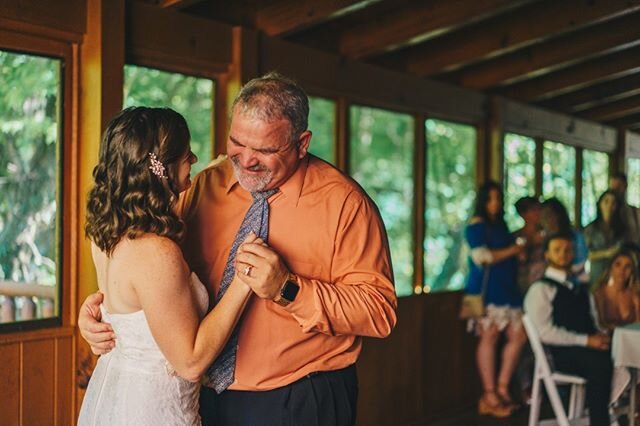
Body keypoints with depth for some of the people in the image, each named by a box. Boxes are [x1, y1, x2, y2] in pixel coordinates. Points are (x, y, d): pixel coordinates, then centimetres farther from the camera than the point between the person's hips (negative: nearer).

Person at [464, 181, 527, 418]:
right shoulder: (476, 226, -4)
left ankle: (502, 389, 11)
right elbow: (482, 257, -15)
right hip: (486, 290, -8)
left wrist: (520, 245, 17)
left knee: (518, 335, 1)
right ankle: (490, 397, -1)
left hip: (507, 289, 8)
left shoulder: (500, 225, 20)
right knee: (489, 336, -7)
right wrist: (512, 250, -10)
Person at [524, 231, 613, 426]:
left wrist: (600, 336, -2)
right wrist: (586, 340, -17)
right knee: (601, 365, -33)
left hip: (588, 347, 7)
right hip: (560, 354, -6)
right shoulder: (540, 289, -1)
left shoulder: (580, 288, 24)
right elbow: (545, 332, -11)